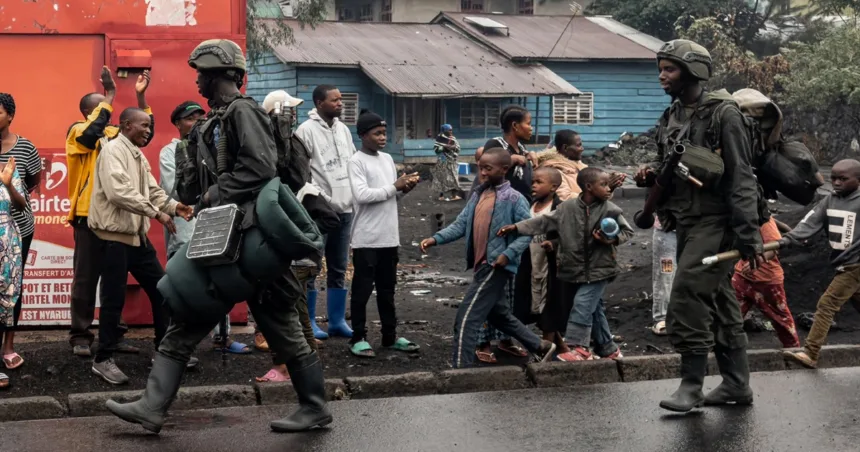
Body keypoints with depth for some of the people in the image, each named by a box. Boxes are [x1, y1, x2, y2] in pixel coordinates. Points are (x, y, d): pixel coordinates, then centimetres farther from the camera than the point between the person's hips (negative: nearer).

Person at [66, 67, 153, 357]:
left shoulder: (114, 134, 12)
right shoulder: (77, 132, -4)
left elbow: (144, 132, 6)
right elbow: (92, 131, -26)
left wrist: (140, 96, -2)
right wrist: (110, 93, -24)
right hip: (89, 215, -6)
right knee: (86, 277, -1)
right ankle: (81, 336, 4)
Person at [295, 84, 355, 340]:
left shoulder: (343, 129, 12)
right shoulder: (307, 130, -10)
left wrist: (354, 196, 9)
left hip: (344, 209, 7)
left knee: (338, 269, 12)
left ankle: (337, 321, 20)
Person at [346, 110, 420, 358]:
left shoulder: (387, 159, 13)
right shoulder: (357, 161, -9)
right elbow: (362, 195, -20)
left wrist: (404, 189, -2)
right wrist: (395, 187, -16)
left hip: (389, 237, 7)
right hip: (366, 238, -7)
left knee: (387, 289, 14)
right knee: (362, 290, 1)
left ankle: (390, 336, 22)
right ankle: (358, 338, 8)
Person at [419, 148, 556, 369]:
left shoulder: (514, 199, -11)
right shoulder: (478, 195, 11)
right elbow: (461, 224, 7)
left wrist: (508, 254, -23)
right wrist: (436, 238, -7)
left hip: (496, 266, -9)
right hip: (482, 265, 9)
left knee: (466, 317, -11)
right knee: (500, 315, 21)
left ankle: (460, 368, -6)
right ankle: (541, 347, 36)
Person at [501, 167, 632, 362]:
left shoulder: (611, 211, -7)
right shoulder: (568, 207, -3)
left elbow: (627, 231, 3)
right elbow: (544, 222, 0)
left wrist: (612, 239, -17)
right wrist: (517, 227, -7)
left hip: (599, 269, -3)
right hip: (575, 269, 3)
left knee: (582, 304, -14)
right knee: (594, 308, 12)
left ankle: (578, 346, -8)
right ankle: (608, 348, 25)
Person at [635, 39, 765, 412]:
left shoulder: (722, 113, -11)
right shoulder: (671, 118, 13)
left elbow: (741, 178, -15)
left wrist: (749, 235, -19)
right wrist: (651, 173, 2)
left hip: (715, 222, -8)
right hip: (686, 222, 8)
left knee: (688, 294, -16)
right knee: (718, 303, 12)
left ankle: (692, 385, -9)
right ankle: (736, 384, 20)